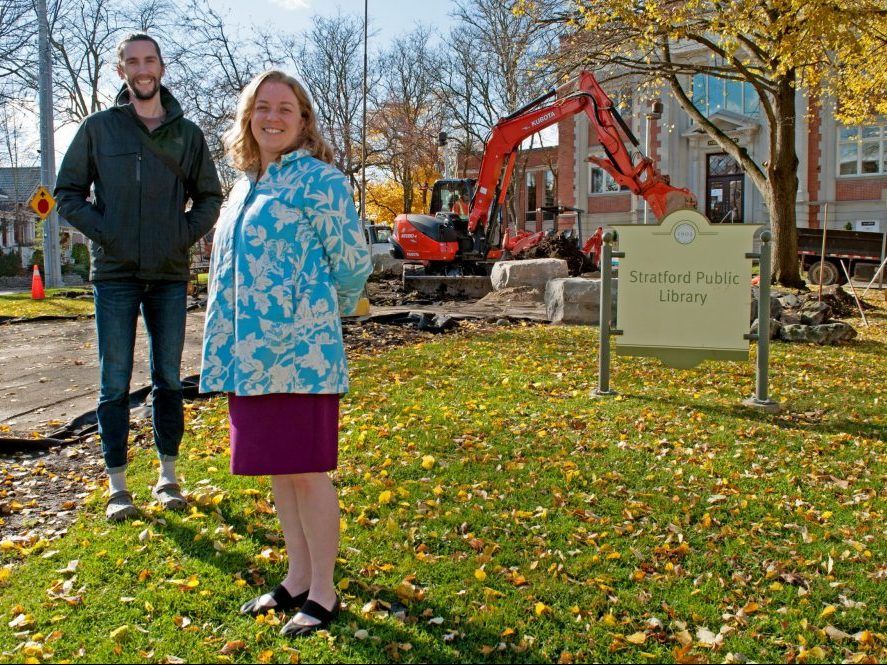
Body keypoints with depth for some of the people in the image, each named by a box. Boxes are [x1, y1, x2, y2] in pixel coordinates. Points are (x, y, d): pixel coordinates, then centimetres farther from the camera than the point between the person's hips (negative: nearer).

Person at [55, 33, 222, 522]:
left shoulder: (187, 133, 7)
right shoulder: (98, 127, 3)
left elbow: (210, 196, 13)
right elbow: (67, 191, 6)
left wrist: (187, 233, -3)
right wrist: (100, 231, -8)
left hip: (170, 275, 2)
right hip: (115, 275, -1)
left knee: (169, 380, 8)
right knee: (114, 384, 2)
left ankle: (168, 476, 20)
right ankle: (117, 485, 11)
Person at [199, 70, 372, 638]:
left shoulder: (318, 181, -8)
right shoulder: (247, 185, 16)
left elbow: (353, 263, -7)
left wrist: (317, 318, 6)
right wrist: (232, 345, 17)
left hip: (298, 352, -8)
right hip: (250, 353, 8)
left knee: (306, 472, -1)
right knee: (277, 469, 15)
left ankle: (323, 593, 14)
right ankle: (298, 579, 29)